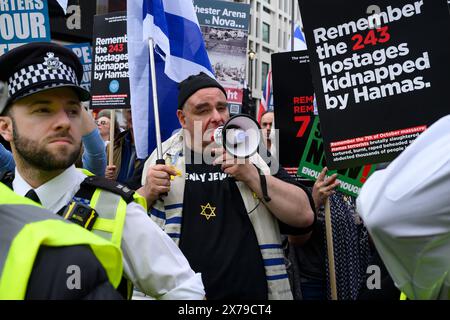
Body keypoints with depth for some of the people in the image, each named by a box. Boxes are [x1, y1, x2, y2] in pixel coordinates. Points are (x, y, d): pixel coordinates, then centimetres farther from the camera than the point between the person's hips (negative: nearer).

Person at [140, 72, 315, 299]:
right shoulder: (160, 161, -1)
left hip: (253, 292, 1)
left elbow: (304, 216, -8)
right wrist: (147, 194, -15)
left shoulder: (254, 157, 1)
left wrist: (252, 175, -19)